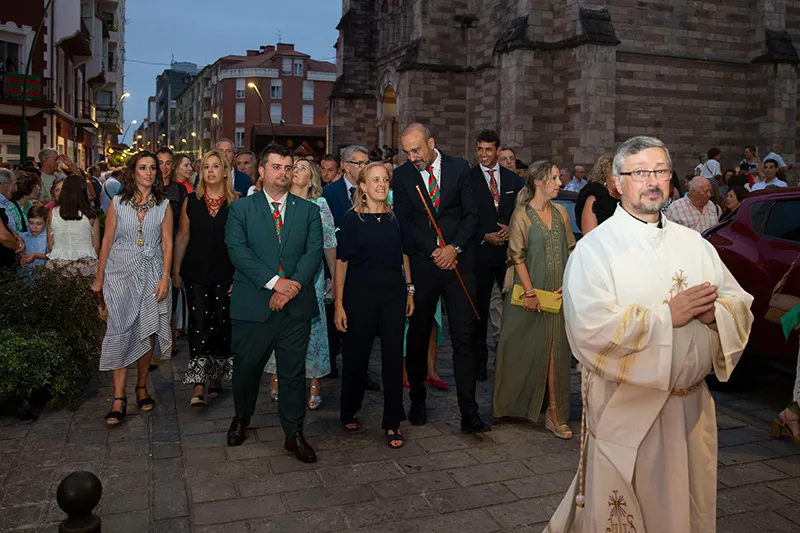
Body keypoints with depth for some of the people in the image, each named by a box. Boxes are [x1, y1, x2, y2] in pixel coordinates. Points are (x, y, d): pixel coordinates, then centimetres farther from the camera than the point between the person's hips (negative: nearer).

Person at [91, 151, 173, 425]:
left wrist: (165, 278, -6)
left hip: (151, 274, 1)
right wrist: (99, 278, 5)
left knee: (146, 332, 5)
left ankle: (142, 387, 21)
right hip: (120, 272, -1)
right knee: (119, 331, -6)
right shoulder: (118, 203, 3)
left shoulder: (164, 205, 4)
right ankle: (119, 398, -3)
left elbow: (167, 244, 2)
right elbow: (107, 241, 5)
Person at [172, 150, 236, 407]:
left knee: (222, 325, 6)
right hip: (196, 274, 1)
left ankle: (215, 378, 23)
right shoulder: (191, 201, 6)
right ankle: (198, 387, -4)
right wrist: (176, 271, 9)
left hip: (225, 275, -1)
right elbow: (182, 237, 10)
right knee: (199, 325, -4)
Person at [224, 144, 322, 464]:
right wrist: (274, 281, -17)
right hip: (252, 305, 0)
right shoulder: (241, 209, 6)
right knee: (246, 366, 13)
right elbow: (237, 250, -7)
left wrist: (292, 286, -15)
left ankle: (294, 433, 19)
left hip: (296, 305, 1)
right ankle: (242, 416, 39)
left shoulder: (309, 211, 11)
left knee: (293, 371, 5)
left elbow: (314, 252, 0)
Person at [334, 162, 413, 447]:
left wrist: (410, 290, 7)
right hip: (360, 293, -3)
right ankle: (349, 411, 32)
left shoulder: (395, 216, 7)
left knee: (393, 356, 3)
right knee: (356, 354, 8)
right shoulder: (352, 218, -3)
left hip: (394, 292, 3)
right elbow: (341, 262, -5)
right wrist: (339, 303, -9)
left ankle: (393, 423, 14)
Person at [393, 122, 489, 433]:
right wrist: (432, 253, -4)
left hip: (457, 261, 0)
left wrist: (454, 248, -10)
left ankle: (469, 413, 2)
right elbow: (404, 223, 3)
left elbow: (471, 214, 4)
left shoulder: (459, 168, 3)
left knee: (464, 337, -2)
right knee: (418, 336, 8)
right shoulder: (402, 175, 3)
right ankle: (417, 402, 24)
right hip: (422, 263, 1)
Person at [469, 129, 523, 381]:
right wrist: (485, 236, -11)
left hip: (509, 250, 3)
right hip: (481, 252, -2)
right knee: (479, 307, 4)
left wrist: (512, 229, -5)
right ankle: (480, 358, 15)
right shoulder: (468, 178, 0)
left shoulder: (513, 179, 12)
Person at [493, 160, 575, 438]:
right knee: (524, 350, 6)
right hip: (529, 294, -4)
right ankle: (514, 406, 24)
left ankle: (554, 414, 9)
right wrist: (530, 292, -13)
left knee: (555, 351, 3)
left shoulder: (560, 212, 10)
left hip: (557, 295, 4)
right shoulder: (522, 215, -5)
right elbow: (517, 257, -7)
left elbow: (571, 251, 11)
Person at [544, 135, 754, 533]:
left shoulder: (694, 243, 7)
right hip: (625, 409, -5)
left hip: (691, 404, 6)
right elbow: (591, 329, -24)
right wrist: (668, 315, -19)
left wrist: (714, 313, -14)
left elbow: (741, 307, 8)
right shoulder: (595, 247, -11)